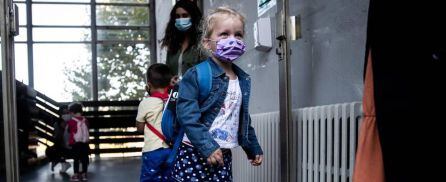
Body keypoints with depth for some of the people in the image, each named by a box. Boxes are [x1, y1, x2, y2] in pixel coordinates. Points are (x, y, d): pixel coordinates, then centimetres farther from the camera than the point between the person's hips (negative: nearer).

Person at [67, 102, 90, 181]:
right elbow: (86, 130, 7)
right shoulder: (85, 120, 0)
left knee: (76, 159, 5)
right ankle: (84, 174, 16)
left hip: (75, 143, -3)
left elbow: (68, 130, 7)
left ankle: (76, 175, 8)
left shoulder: (71, 121, -8)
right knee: (84, 159, 9)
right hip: (85, 143, 3)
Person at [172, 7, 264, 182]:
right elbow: (187, 115, -18)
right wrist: (207, 147, -23)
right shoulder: (195, 75, -11)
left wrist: (253, 148, 25)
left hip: (223, 156, 6)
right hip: (194, 154, -6)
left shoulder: (244, 80, 11)